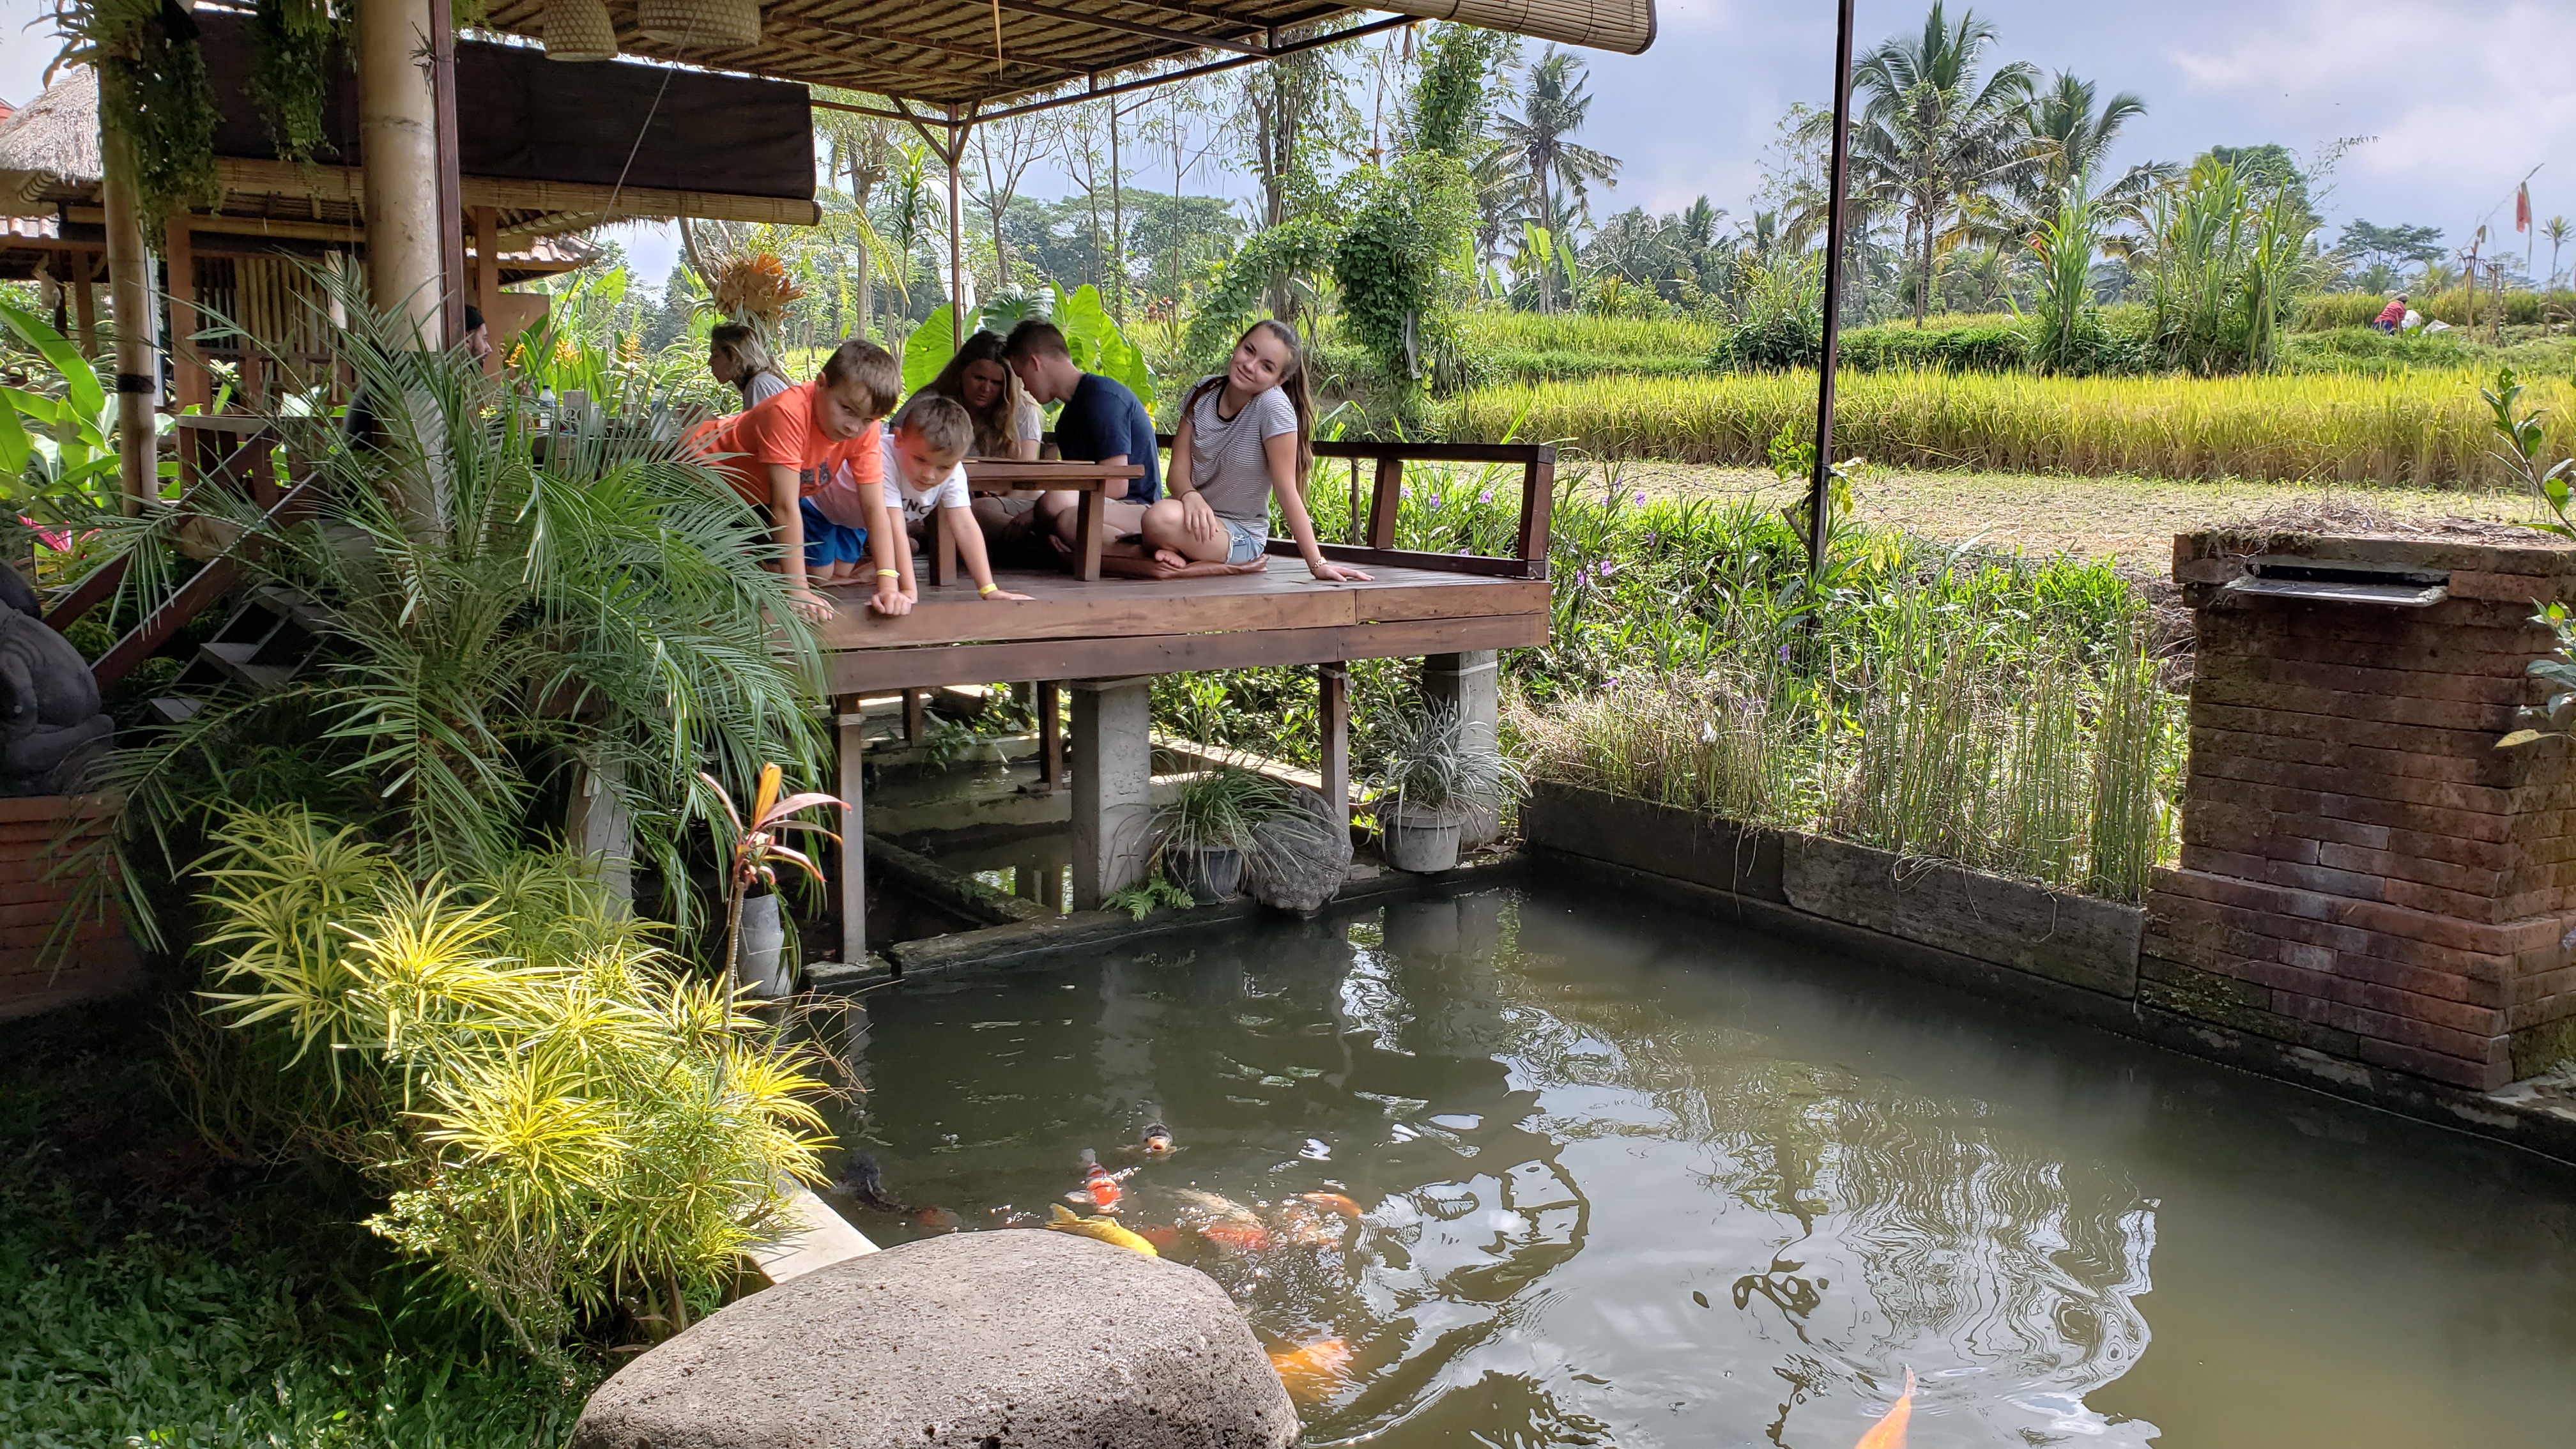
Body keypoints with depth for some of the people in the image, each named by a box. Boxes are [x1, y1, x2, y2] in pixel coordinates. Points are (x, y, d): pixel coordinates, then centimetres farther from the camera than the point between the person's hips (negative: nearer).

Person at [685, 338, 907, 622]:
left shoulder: (865, 429, -21)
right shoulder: (789, 412, -41)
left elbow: (874, 508, -24)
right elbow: (786, 507, -43)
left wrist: (888, 583, -36)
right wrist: (797, 591, -44)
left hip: (763, 494, 6)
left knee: (823, 569, -2)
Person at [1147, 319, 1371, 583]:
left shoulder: (1274, 408, -18)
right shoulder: (1204, 392, -2)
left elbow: (1287, 491, -16)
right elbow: (1179, 468, -4)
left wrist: (1317, 564, -19)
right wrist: (1190, 496, -28)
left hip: (1240, 534, -5)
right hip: (1198, 521, 5)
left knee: (1161, 520, -34)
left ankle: (1176, 550, -3)